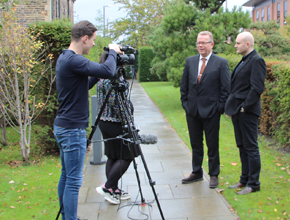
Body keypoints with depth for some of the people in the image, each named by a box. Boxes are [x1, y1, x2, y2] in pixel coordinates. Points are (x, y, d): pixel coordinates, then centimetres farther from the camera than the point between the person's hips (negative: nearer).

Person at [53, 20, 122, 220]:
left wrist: (97, 76, 9)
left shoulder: (65, 58, 12)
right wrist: (113, 52, -10)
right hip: (73, 129, -10)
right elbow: (108, 72, -27)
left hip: (63, 127, 10)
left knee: (66, 176, 17)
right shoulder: (73, 60, -19)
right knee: (74, 181, -4)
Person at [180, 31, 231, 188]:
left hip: (211, 111, -4)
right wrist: (185, 103, 6)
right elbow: (184, 85, 13)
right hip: (192, 110, 4)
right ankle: (197, 173, 29)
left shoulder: (221, 63, -4)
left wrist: (220, 107, -9)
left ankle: (214, 175, 21)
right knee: (195, 144, 14)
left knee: (212, 145, 6)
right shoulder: (190, 61, 9)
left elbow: (226, 88, -5)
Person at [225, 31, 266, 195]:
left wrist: (245, 107, -18)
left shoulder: (257, 61, -12)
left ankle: (253, 184, 10)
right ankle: (245, 180, 27)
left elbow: (257, 88, -19)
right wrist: (232, 107, 12)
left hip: (247, 112, -10)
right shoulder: (244, 61, 17)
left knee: (251, 148, -1)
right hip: (237, 111, 10)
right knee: (242, 147, 15)